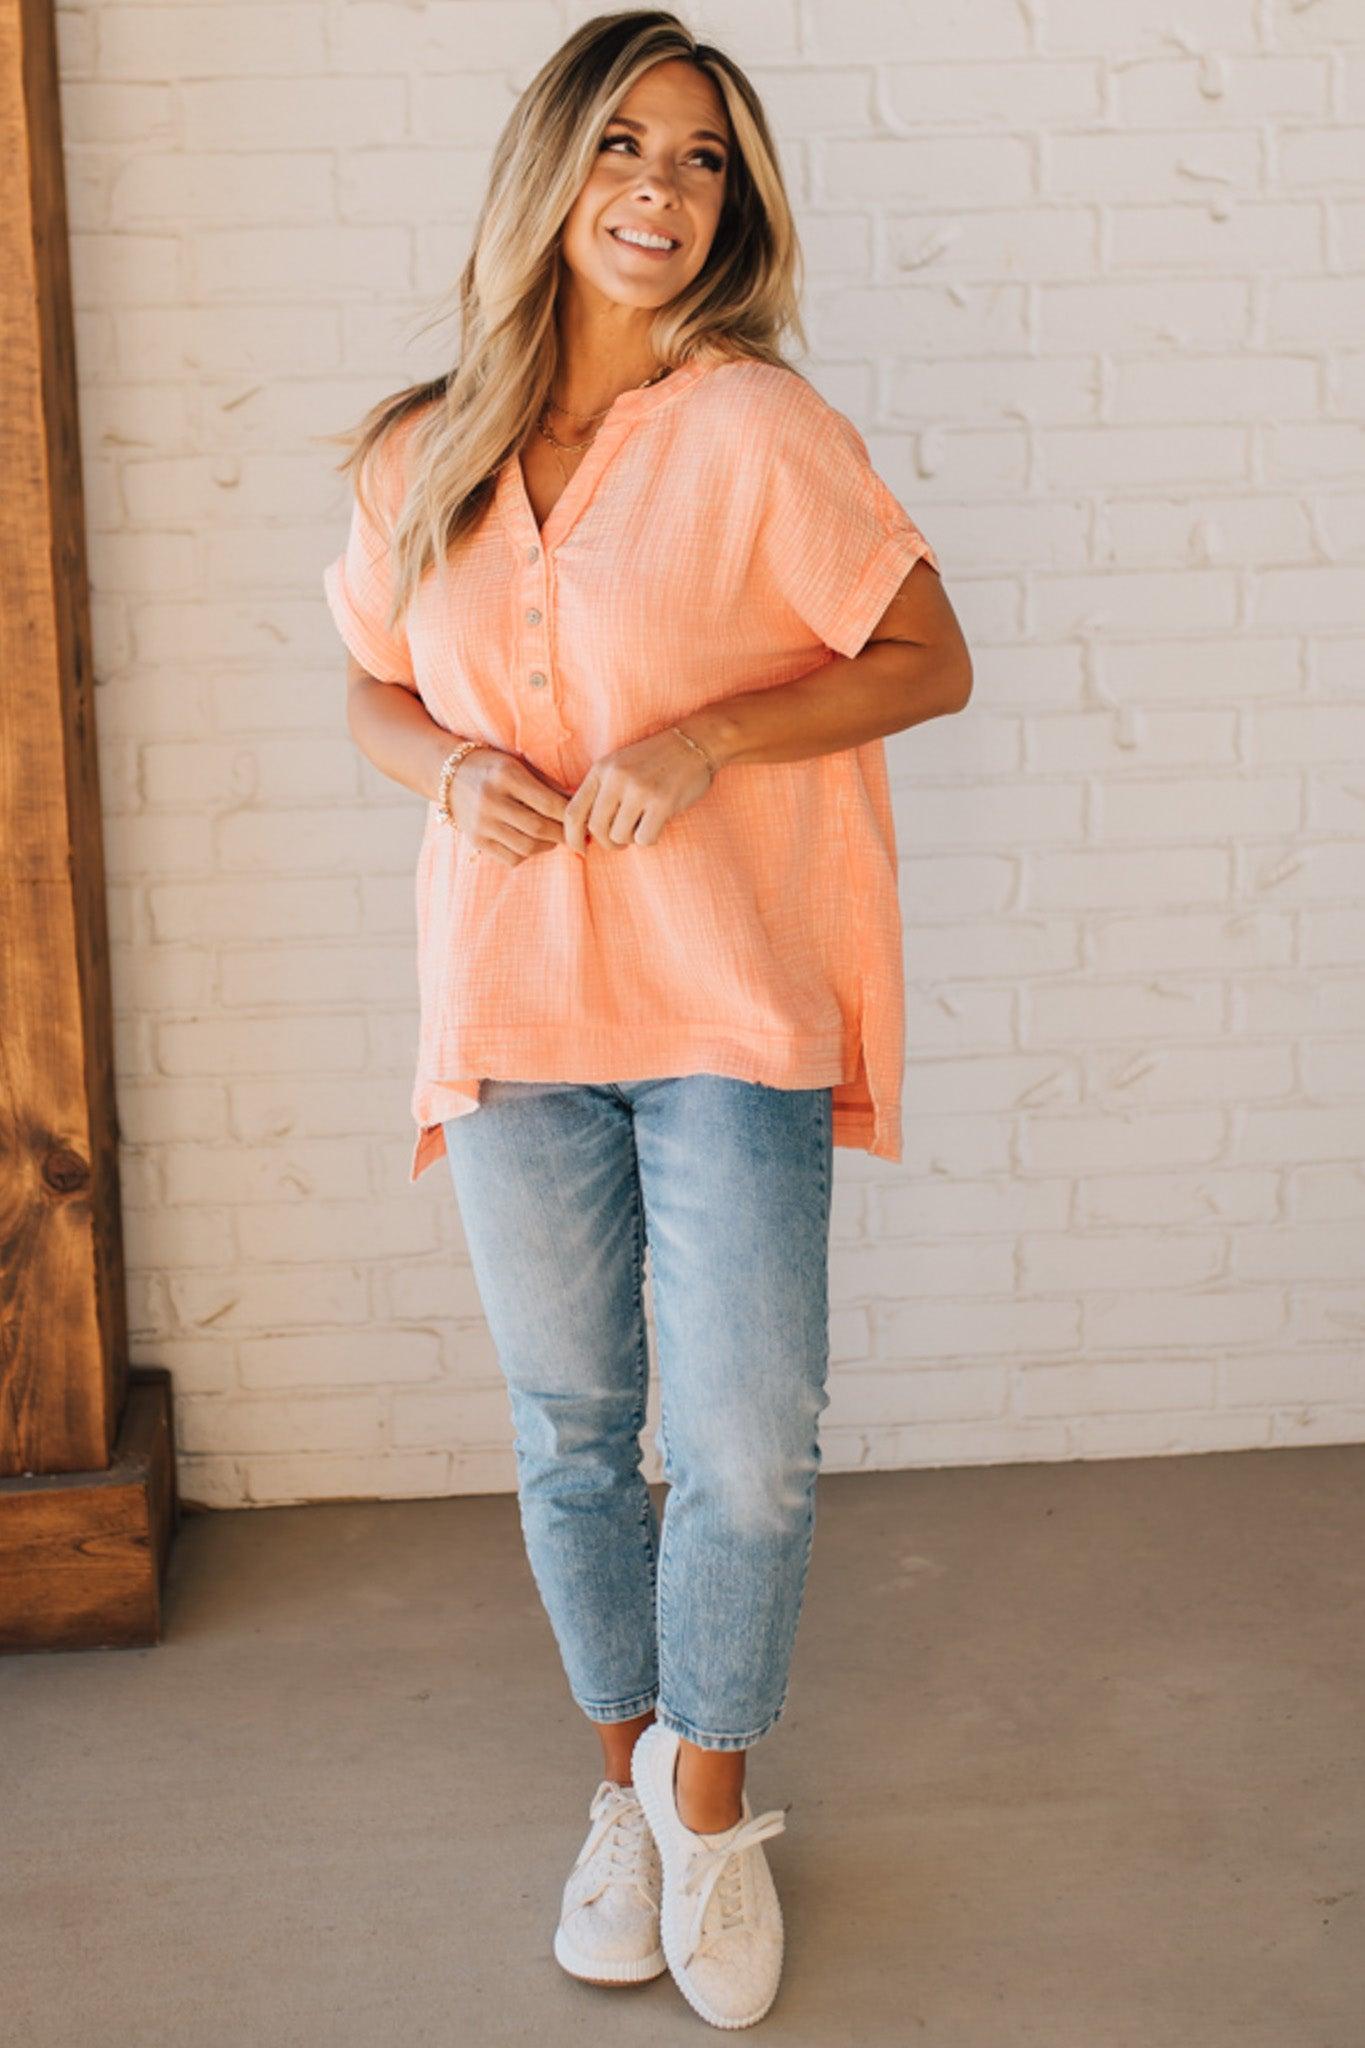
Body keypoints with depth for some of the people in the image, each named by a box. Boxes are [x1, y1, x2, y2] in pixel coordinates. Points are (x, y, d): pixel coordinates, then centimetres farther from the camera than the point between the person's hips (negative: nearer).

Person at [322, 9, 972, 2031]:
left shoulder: (755, 429, -6)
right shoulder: (425, 459, 6)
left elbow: (931, 662, -3)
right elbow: (375, 690, 17)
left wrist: (710, 738, -17)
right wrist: (449, 767, -7)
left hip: (730, 1003, -3)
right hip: (511, 1010, 3)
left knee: (749, 1453, -2)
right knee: (570, 1441, 13)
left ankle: (711, 1800, 24)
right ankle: (629, 1782, 35)